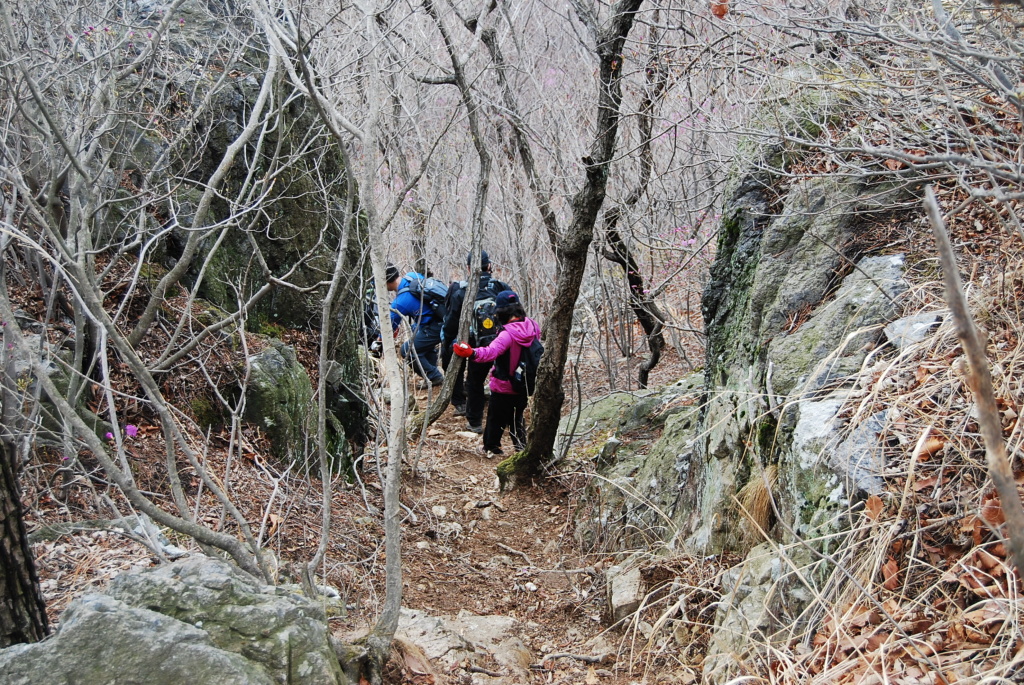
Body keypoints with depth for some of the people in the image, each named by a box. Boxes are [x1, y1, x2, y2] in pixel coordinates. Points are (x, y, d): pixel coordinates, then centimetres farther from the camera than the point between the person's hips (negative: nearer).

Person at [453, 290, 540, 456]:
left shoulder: (508, 334, -29)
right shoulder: (532, 327, -9)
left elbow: (491, 352, -44)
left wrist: (471, 353, -56)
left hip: (503, 387, -6)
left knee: (496, 417, 14)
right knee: (518, 417, 23)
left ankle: (490, 446, 27)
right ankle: (521, 447, 27)